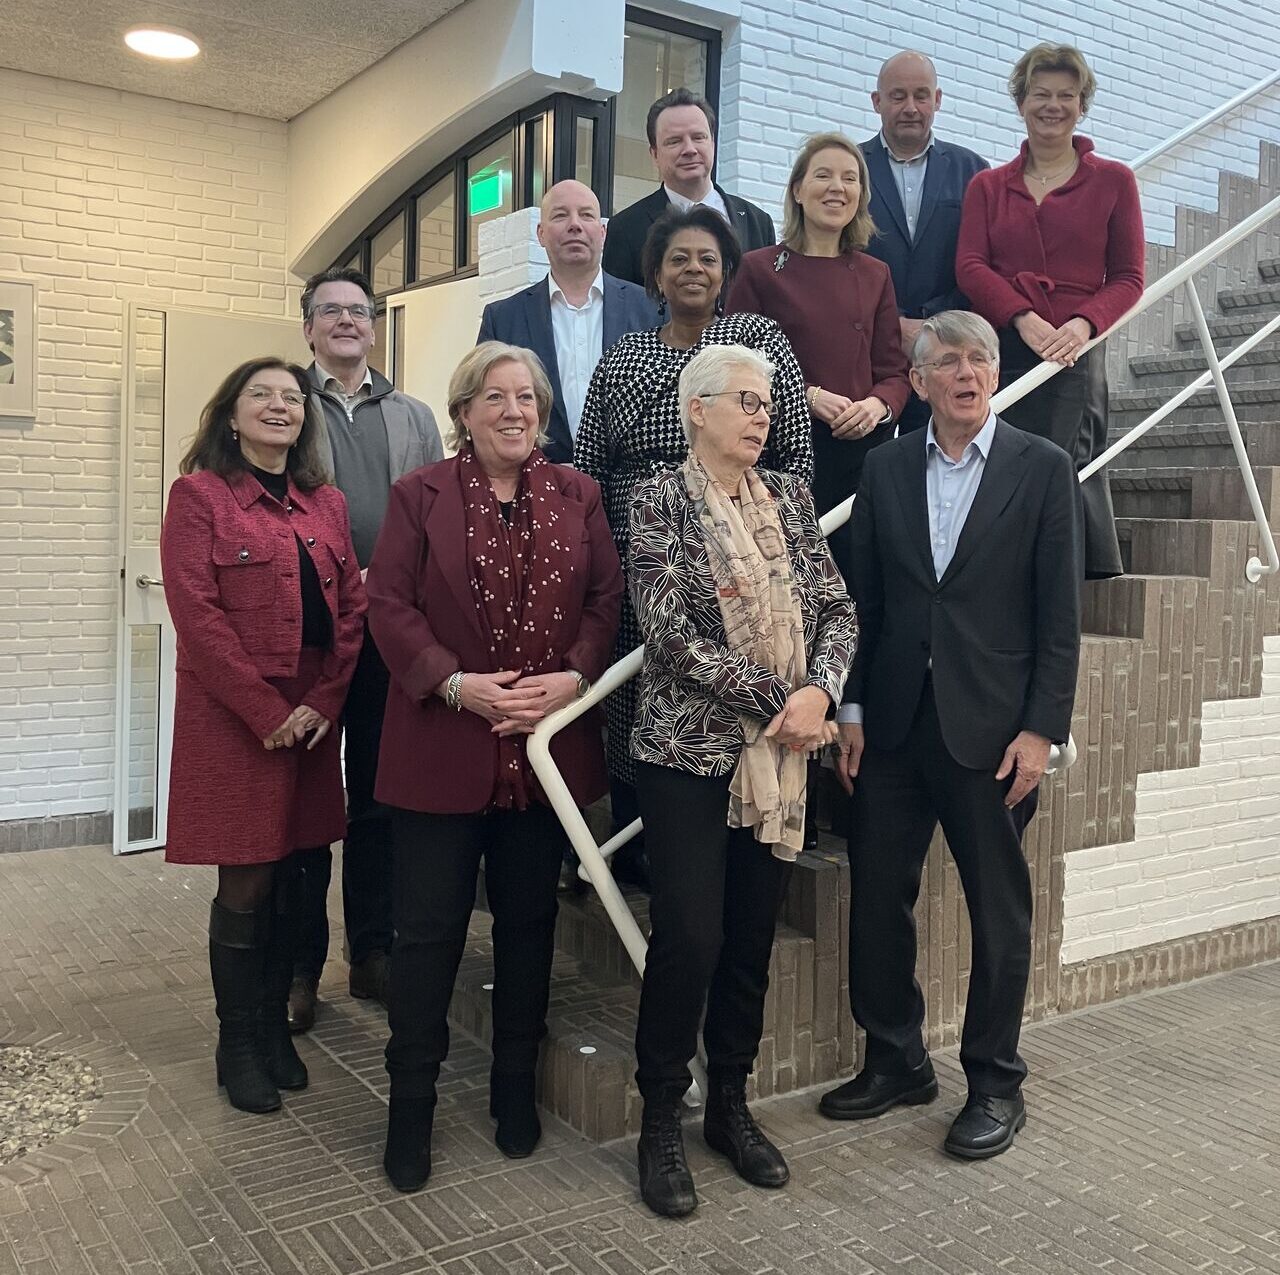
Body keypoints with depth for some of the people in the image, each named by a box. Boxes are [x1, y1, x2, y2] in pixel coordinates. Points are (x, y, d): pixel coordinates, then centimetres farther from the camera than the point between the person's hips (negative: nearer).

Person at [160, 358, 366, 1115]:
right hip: (232, 719, -4)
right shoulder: (199, 495, -3)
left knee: (288, 881, 11)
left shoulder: (327, 503, 12)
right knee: (245, 887, 1)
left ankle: (276, 1027, 26)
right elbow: (196, 613, -11)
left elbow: (352, 607, 8)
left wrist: (323, 702, -5)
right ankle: (238, 1046, 17)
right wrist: (266, 710, -15)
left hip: (313, 718, 5)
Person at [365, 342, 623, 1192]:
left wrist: (573, 678, -12)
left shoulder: (578, 495, 8)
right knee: (429, 928, 4)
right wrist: (456, 684, -17)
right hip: (443, 748, -2)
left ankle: (516, 1088, 30)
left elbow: (608, 598, 4)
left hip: (549, 745, 3)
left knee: (529, 923, 14)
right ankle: (412, 1104, 19)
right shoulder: (420, 494, 1)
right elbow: (389, 605, -5)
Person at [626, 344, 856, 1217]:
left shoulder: (790, 497, 10)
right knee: (689, 938, -5)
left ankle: (731, 1104, 29)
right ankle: (661, 1121, 15)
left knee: (753, 937, 11)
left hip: (780, 752, 5)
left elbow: (837, 607, 5)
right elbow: (671, 631, -14)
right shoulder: (663, 499, -5)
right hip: (690, 750, -4)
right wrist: (774, 700, -15)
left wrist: (820, 691, -13)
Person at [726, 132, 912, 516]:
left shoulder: (875, 275, 13)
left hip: (864, 448, 3)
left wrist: (877, 405, -9)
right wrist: (809, 397, -14)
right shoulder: (759, 268, 2)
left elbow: (895, 372, 13)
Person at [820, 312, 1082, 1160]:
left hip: (993, 727, -3)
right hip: (894, 723, 3)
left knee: (1000, 909, 8)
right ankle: (896, 1061, 28)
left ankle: (995, 1082, 25)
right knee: (877, 896, 9)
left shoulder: (1044, 469, -2)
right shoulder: (886, 469, 7)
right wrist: (851, 709, 3)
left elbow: (1059, 614, -4)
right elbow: (863, 598, 7)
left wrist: (1042, 729, -10)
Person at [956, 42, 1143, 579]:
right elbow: (970, 267, 3)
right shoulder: (987, 186, 17)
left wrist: (1082, 323, -13)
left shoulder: (1113, 181, 12)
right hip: (997, 352, 2)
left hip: (1074, 354, -1)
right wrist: (1026, 320, -14)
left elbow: (1128, 278, 7)